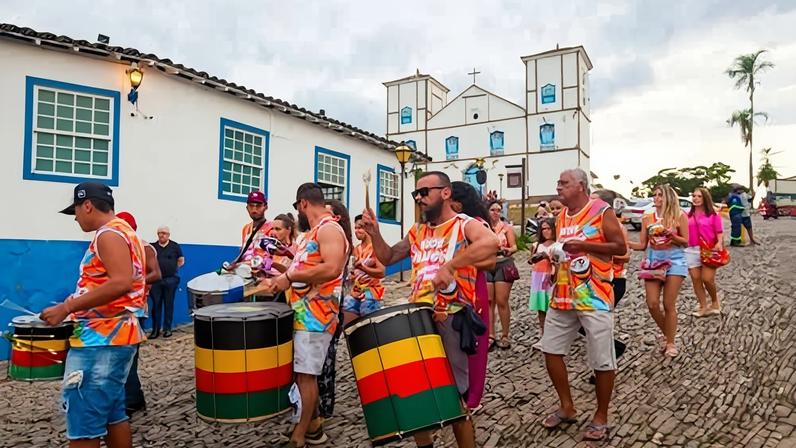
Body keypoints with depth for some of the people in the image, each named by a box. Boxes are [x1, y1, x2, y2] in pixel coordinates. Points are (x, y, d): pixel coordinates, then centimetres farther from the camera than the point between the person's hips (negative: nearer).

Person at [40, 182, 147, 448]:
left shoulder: (109, 234, -14)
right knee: (111, 414, 17)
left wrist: (66, 308, -24)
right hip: (115, 337, 11)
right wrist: (75, 306, 22)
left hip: (102, 340, -11)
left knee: (83, 422, -6)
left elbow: (121, 283, -28)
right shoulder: (123, 232, 18)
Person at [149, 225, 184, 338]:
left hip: (170, 279, -1)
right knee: (156, 304, 3)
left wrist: (171, 268, 3)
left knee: (169, 304, 4)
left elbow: (181, 260, 9)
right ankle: (155, 329, 11)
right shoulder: (153, 246, 7)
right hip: (156, 279, 2)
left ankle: (167, 329, 12)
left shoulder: (175, 246, 2)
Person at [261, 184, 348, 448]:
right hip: (303, 314, 10)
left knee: (305, 375, -4)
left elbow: (331, 268, -26)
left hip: (315, 316, -10)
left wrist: (290, 276, -22)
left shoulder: (329, 228, -12)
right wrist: (281, 279, 20)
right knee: (301, 373, 14)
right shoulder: (314, 232, 20)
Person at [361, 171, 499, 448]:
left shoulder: (465, 225, -6)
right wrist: (375, 234, 4)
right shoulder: (417, 232, 15)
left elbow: (491, 243, -27)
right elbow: (388, 257, 22)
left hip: (450, 321, -6)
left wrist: (449, 265, -33)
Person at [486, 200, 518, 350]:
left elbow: (514, 246, -5)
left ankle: (505, 336, 5)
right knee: (488, 302, 2)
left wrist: (508, 250, -23)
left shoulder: (507, 227, 1)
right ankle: (491, 335, 9)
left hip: (504, 265, -2)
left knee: (502, 302, -4)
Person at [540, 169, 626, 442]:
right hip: (563, 295, 7)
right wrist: (552, 253, 4)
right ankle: (567, 407, 26)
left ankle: (601, 417, 21)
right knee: (550, 349, 9)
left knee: (602, 360, 3)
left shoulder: (602, 212, -7)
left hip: (594, 297, -7)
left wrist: (583, 245, -18)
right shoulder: (562, 215, 13)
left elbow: (620, 247, -10)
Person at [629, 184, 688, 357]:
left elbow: (686, 242, -3)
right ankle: (667, 335, 24)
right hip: (653, 260, 3)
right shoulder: (647, 218, 3)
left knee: (669, 304, -1)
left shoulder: (679, 216, -4)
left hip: (674, 261, -3)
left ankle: (671, 343, 14)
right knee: (652, 304, -1)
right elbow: (642, 245, 4)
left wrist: (669, 234, -19)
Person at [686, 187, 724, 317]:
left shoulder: (713, 214, 1)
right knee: (696, 279, 3)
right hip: (692, 251, 4)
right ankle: (703, 307, 13)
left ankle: (715, 301, 21)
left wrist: (719, 243, -18)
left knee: (707, 279, -8)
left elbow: (719, 232, -2)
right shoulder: (689, 215, 10)